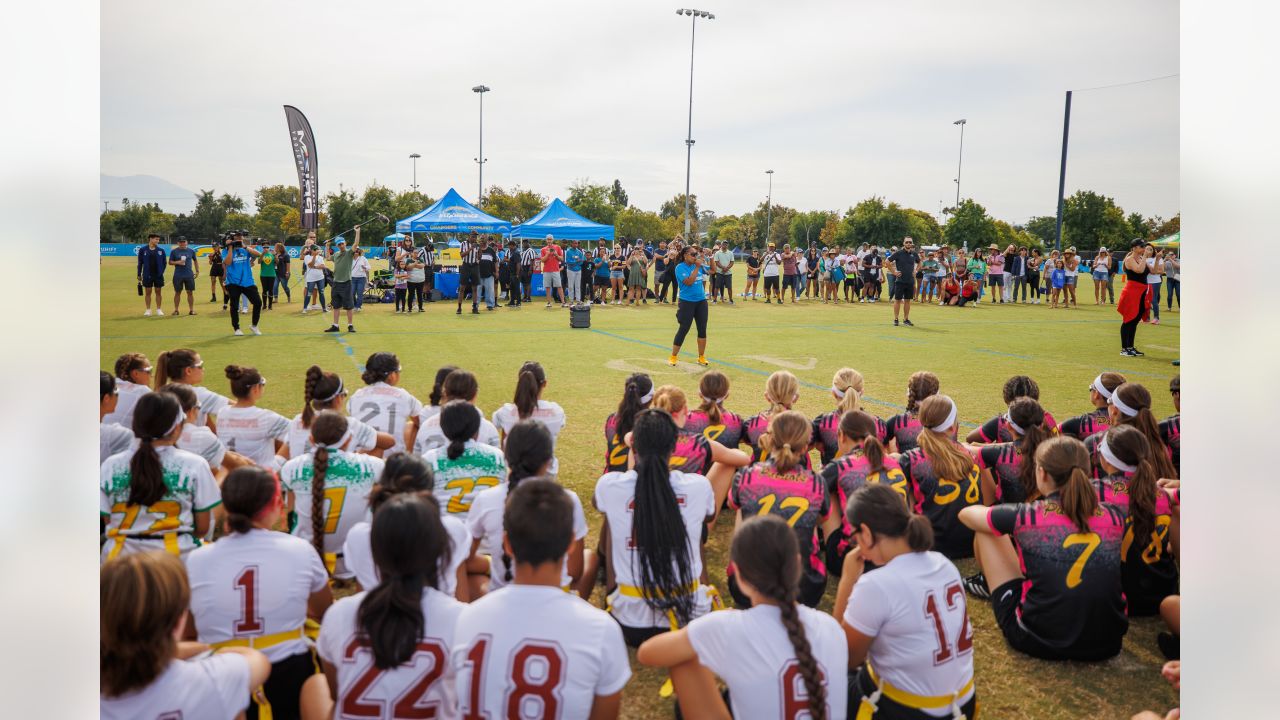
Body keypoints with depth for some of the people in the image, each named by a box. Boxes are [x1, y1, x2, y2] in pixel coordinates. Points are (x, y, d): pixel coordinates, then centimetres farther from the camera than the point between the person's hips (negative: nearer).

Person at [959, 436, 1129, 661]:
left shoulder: (1025, 516, -11)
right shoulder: (1113, 516, -2)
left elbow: (966, 514, 9)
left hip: (1040, 643, -3)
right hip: (1107, 644, 4)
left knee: (986, 532, 13)